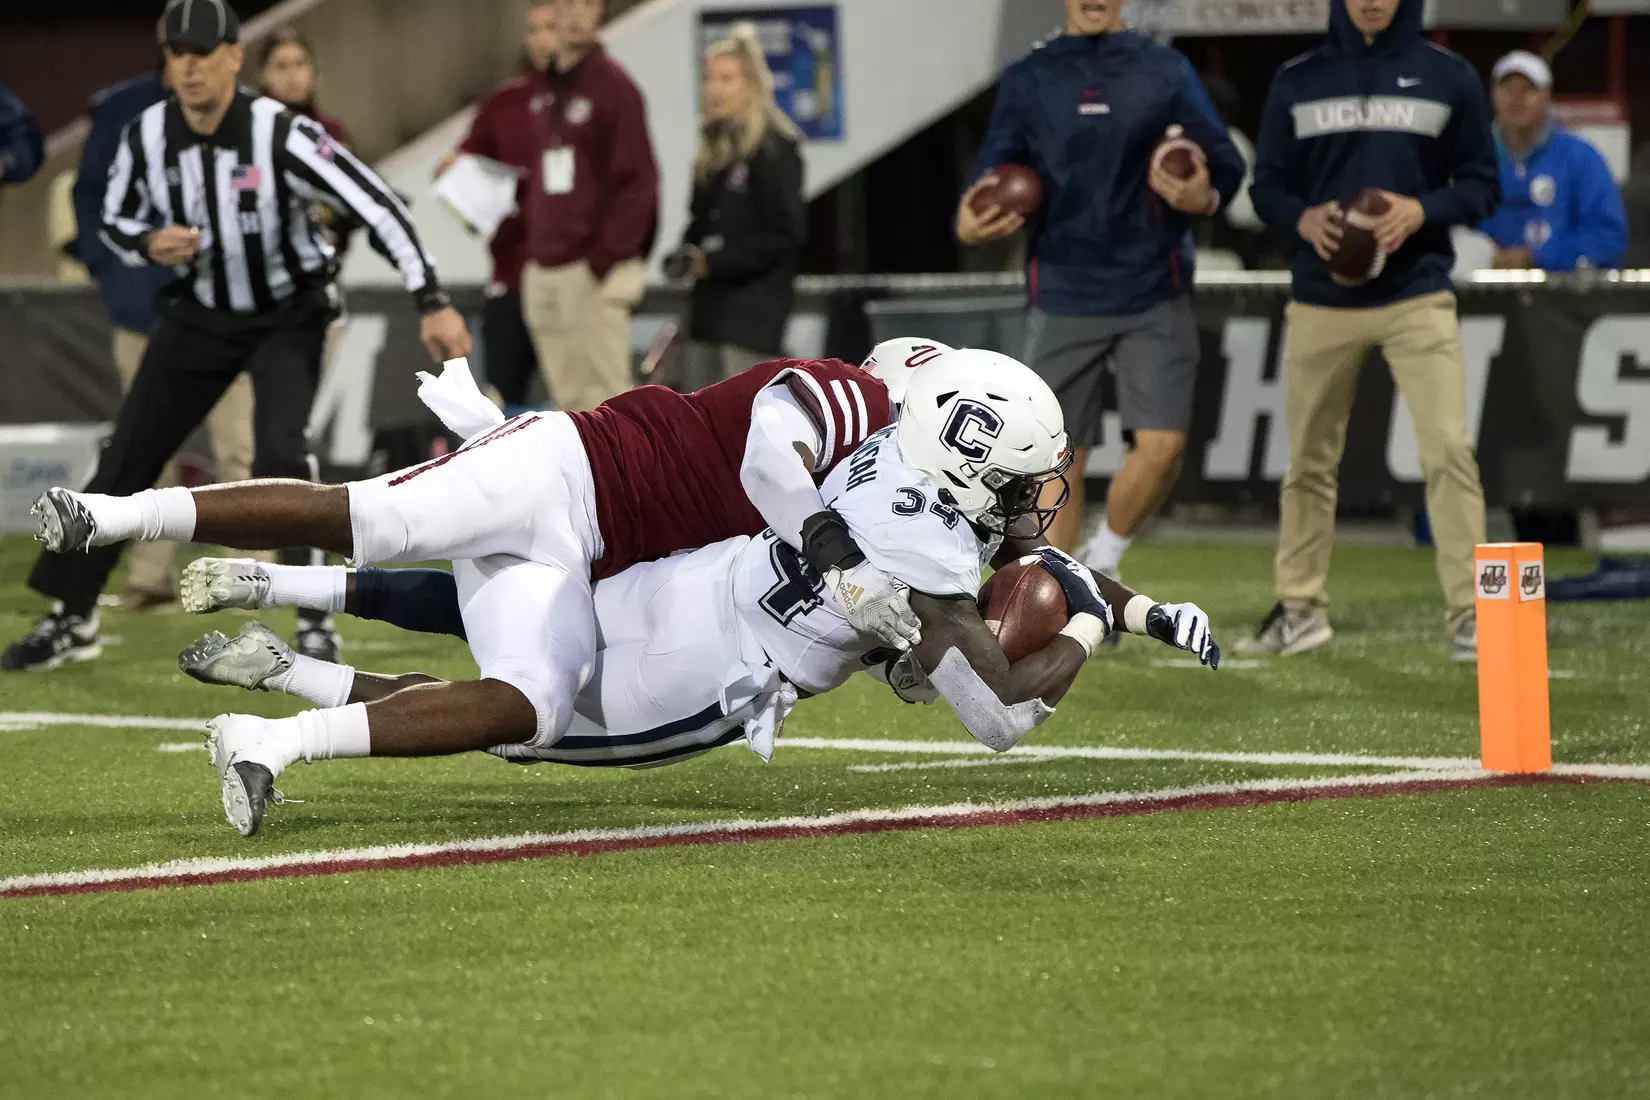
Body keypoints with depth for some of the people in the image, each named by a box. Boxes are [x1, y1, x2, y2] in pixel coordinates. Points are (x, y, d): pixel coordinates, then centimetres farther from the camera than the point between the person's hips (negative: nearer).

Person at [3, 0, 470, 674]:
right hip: (198, 315, 4)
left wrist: (432, 303, -32)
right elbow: (116, 221, 5)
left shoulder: (281, 137, -26)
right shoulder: (146, 137, -13)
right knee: (125, 462, 4)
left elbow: (377, 207, -27)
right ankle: (73, 621, 18)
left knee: (280, 456, -24)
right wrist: (149, 244, -20)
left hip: (286, 318, -4)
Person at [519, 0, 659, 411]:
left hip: (593, 271, -7)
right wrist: (534, 247, 10)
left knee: (605, 392, -8)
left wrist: (607, 254, -16)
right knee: (570, 397, 9)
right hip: (545, 269, 7)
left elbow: (638, 180, -12)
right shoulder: (549, 89, 15)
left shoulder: (611, 85, -6)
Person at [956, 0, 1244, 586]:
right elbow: (993, 173, 5)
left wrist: (1204, 196, -21)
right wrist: (971, 223, -18)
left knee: (1162, 444, -13)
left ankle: (1103, 560, 14)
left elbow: (1224, 162, 3)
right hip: (1061, 300, 0)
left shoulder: (1166, 72, 5)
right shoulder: (1028, 80, 6)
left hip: (1153, 296, 0)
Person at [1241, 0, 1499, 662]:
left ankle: (1467, 612, -10)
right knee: (1310, 459, 8)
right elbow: (1267, 186, 11)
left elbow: (1481, 186, 6)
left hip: (1418, 296, -2)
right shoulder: (1297, 82, 8)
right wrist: (1301, 218, -11)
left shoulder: (1449, 79, 5)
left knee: (1449, 450, -13)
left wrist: (1422, 210, -13)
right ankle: (1301, 607, 20)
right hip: (1322, 302, 2)